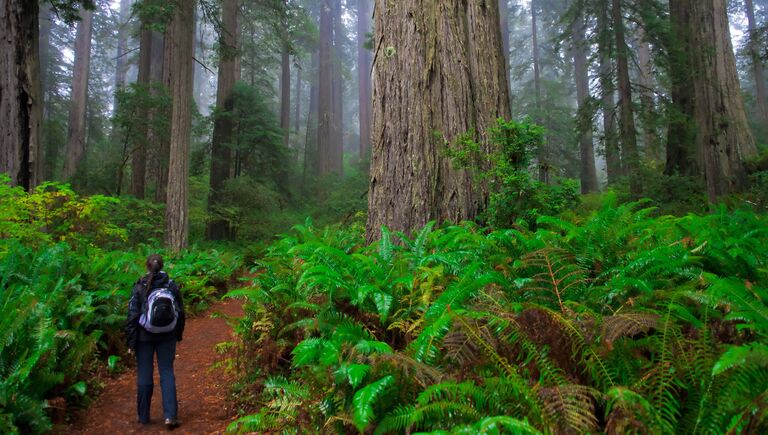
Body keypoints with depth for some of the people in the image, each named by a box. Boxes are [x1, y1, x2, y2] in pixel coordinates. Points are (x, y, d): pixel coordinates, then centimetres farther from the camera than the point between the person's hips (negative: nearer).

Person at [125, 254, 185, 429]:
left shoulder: (139, 287, -9)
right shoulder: (172, 285, -3)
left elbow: (133, 315, -9)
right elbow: (180, 312, 2)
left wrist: (131, 341, -3)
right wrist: (178, 334, 15)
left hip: (144, 337, -1)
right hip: (167, 337, 1)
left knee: (144, 375, 10)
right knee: (167, 374, 6)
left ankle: (143, 417, 22)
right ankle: (170, 416, -2)